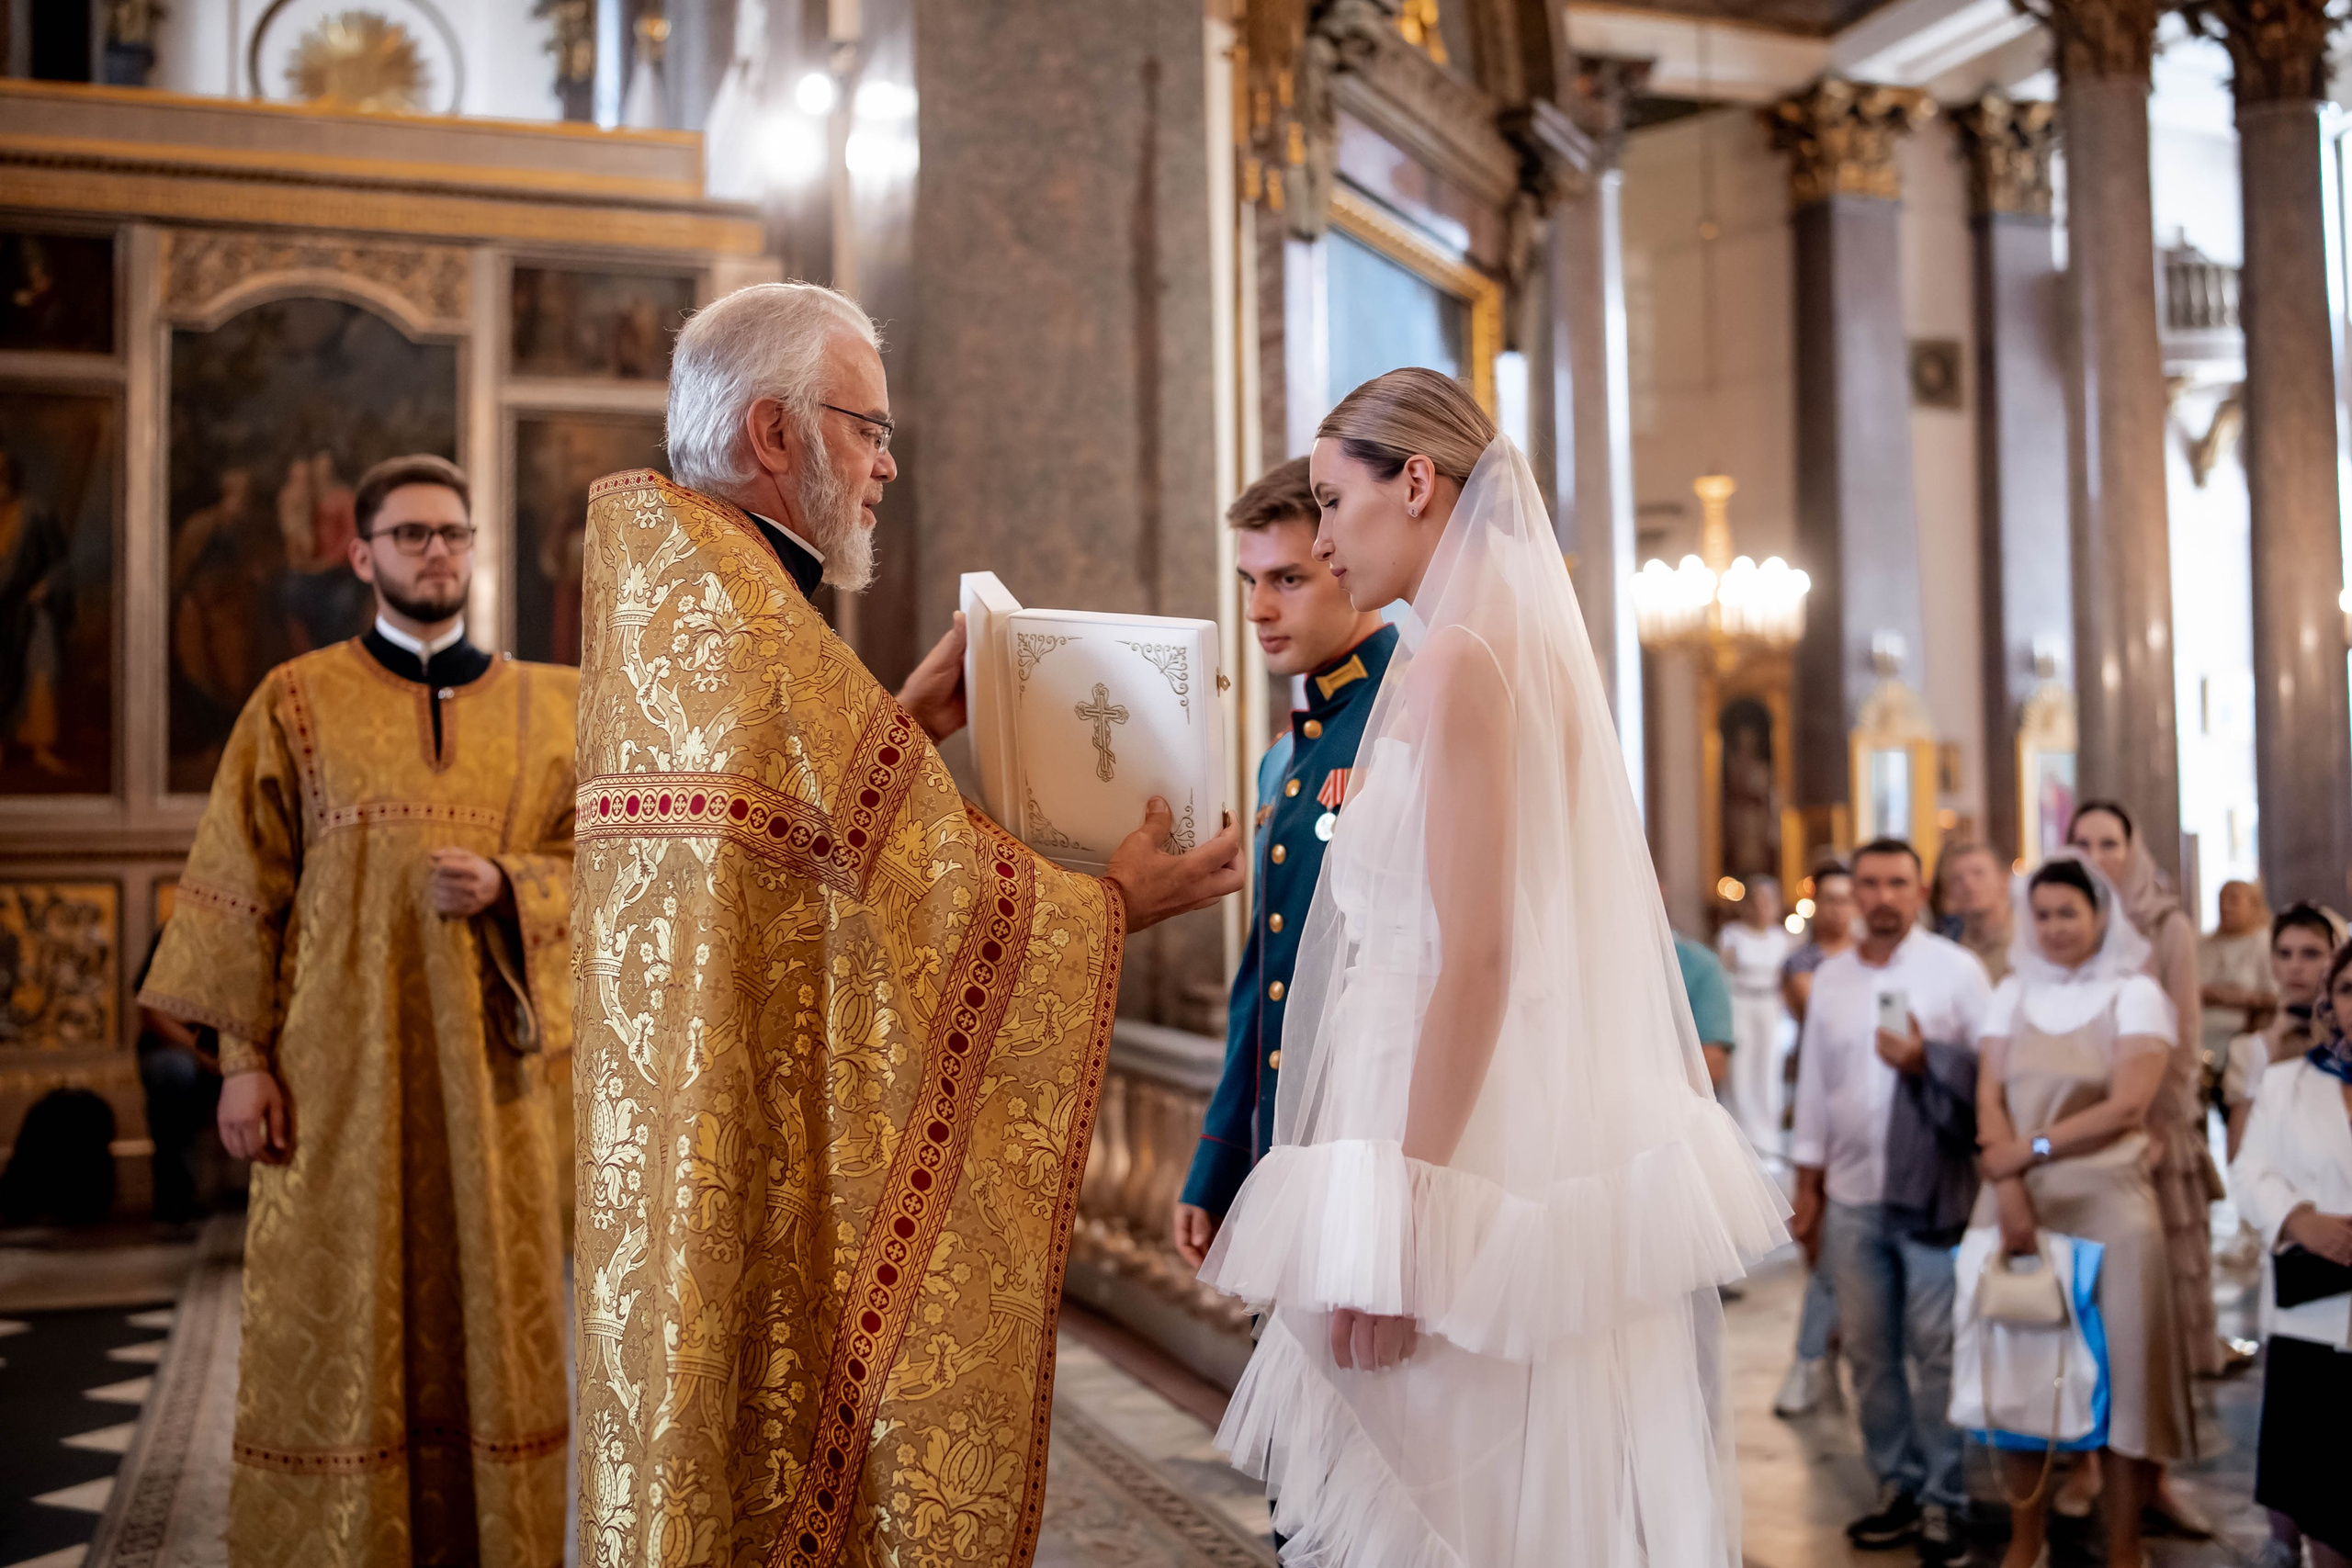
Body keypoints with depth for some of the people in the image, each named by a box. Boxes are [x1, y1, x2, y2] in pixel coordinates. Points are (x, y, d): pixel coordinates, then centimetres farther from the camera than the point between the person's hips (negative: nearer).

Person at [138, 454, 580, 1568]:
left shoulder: (542, 707, 9)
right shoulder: (297, 702, 4)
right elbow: (242, 887, 1)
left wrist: (504, 888, -13)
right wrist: (242, 1055, -5)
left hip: (492, 1066, 2)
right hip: (343, 1068, -1)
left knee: (490, 1306, 5)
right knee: (340, 1315, 2)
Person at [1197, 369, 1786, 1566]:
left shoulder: (1457, 660, -14)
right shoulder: (1522, 646, 14)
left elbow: (1475, 957, -21)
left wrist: (1397, 1227, -21)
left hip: (1459, 1133, -9)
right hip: (1546, 1138, 9)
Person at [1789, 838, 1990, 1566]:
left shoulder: (1956, 969, -1)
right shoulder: (1830, 978, 11)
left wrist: (1926, 1062, -19)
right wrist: (1807, 1188, 13)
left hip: (1932, 1190, -4)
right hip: (1851, 1194, 4)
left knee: (1936, 1349, -3)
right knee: (1868, 1349, 8)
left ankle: (1943, 1500, 8)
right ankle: (1897, 1486, 20)